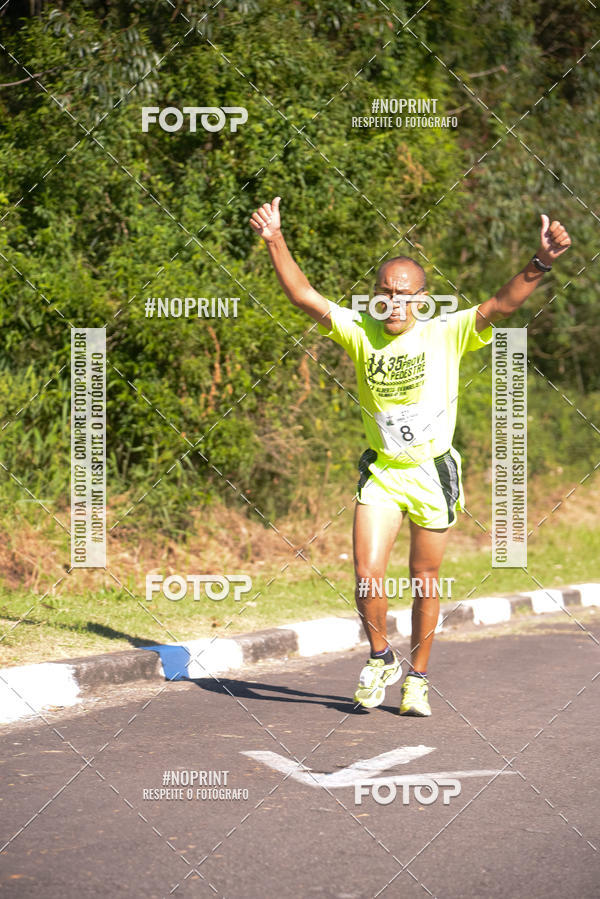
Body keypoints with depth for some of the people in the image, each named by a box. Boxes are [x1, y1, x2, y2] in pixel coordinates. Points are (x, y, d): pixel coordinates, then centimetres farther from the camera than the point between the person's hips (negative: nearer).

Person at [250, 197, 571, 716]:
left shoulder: (446, 335, -11)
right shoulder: (360, 333, -5)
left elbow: (502, 305, -22)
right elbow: (305, 297, -11)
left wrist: (540, 265, -38)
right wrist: (274, 242, -22)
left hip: (433, 473, -1)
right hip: (381, 473, 1)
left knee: (426, 582, 8)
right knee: (367, 577, -9)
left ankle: (417, 679, 24)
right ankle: (382, 660, 17)